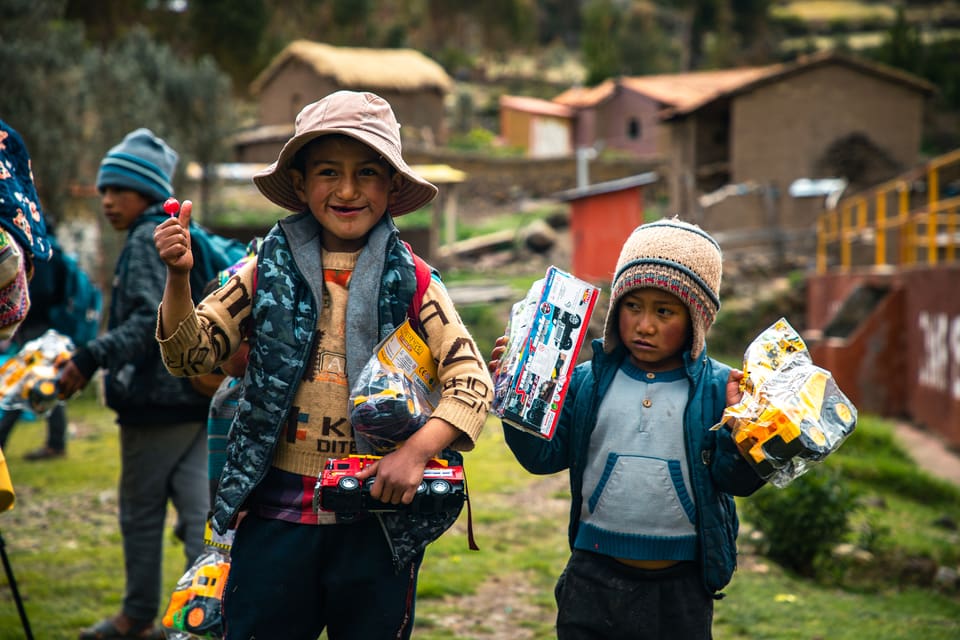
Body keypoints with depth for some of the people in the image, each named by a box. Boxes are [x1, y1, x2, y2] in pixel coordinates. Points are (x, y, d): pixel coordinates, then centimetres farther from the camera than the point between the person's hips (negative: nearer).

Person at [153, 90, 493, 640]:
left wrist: (418, 450, -24)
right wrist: (179, 277, -19)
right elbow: (191, 355, -2)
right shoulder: (270, 270, 0)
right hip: (276, 512, 1)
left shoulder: (409, 281, -3)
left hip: (378, 517, 0)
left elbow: (473, 379, -9)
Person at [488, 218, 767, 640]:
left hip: (681, 587, -1)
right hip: (595, 575, 1)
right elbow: (543, 456, 2)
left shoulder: (719, 388, -4)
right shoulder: (587, 382, 1)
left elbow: (738, 481, -7)